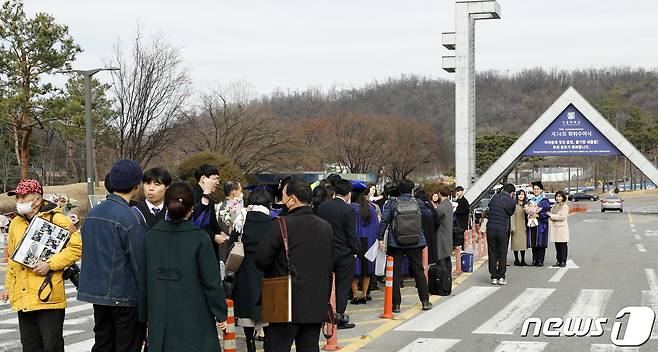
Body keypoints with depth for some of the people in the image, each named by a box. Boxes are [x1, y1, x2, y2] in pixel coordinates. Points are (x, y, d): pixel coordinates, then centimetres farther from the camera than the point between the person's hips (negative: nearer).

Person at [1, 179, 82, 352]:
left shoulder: (56, 219, -6)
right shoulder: (15, 224, 15)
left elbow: (77, 246, -12)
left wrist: (50, 264, -18)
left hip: (48, 296, -6)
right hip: (23, 297, 6)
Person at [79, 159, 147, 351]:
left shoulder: (92, 213, 7)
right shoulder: (130, 219, -17)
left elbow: (87, 254, 14)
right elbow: (139, 262, -16)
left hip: (96, 293, 7)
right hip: (125, 296, -7)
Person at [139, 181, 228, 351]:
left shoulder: (151, 237, 0)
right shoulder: (199, 239, -11)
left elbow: (143, 280, 6)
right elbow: (212, 281, -8)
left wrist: (145, 316, 16)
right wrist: (221, 314, 3)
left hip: (160, 319, 4)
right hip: (194, 318, -4)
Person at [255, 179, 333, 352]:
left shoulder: (283, 224, -13)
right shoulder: (325, 227, 7)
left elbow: (261, 260, -10)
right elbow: (330, 266, 14)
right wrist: (325, 298, 22)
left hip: (287, 305, -6)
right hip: (317, 305, 6)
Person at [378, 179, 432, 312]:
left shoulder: (392, 203, -3)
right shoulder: (418, 203, 0)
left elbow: (384, 221, -7)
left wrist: (380, 238, -5)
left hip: (395, 243, -1)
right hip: (415, 243, 1)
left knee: (395, 273, 4)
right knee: (418, 271, 12)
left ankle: (396, 304, 3)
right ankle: (425, 301, 15)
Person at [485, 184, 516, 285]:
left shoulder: (494, 197, 3)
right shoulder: (510, 201, -7)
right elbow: (511, 212, 6)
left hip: (490, 229, 3)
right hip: (503, 230, -3)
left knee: (492, 254, 8)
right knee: (502, 254, 7)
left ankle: (494, 277, 9)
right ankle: (501, 277, 7)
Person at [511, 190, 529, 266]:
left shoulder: (526, 205, 13)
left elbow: (527, 216, 14)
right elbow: (512, 216, -8)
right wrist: (513, 228, -14)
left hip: (523, 227, 5)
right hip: (516, 227, -5)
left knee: (523, 243, 5)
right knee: (516, 243, -3)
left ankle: (523, 260, 11)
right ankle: (516, 260, 4)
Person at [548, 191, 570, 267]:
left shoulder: (565, 207, -4)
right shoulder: (554, 206, 16)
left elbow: (562, 217, -15)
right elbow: (550, 216, 22)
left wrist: (551, 215, -11)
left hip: (562, 228, -6)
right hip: (555, 228, 6)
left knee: (563, 245, -2)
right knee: (557, 246, 7)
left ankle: (563, 261, 1)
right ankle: (558, 260, 12)